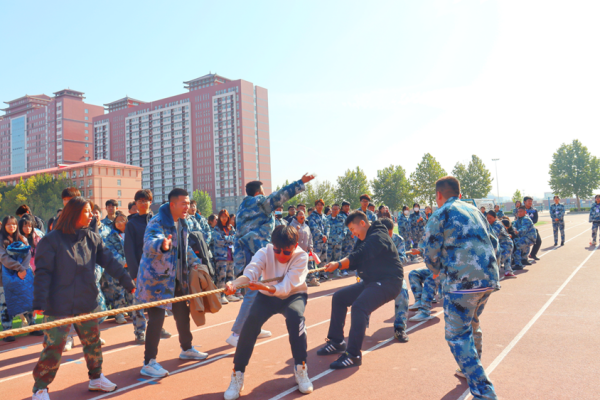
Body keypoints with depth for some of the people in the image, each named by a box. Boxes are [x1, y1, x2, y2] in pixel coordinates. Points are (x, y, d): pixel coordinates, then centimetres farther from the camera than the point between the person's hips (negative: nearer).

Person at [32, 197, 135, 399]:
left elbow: (109, 262, 6)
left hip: (86, 303, 6)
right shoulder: (51, 240, -10)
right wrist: (39, 303, -19)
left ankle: (96, 377, 33)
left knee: (93, 340, 15)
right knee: (53, 347, 0)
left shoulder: (92, 238, 4)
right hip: (58, 305, -5)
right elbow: (43, 273, -12)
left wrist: (129, 283, 3)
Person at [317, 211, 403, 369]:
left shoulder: (377, 237, -17)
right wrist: (338, 265, -9)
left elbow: (358, 257, -29)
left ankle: (353, 355, -25)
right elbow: (354, 262, 9)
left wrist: (338, 264, -29)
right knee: (339, 297, 10)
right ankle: (336, 342, 18)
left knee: (358, 307, -31)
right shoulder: (365, 239, 14)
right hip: (370, 281, 11)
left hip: (388, 283, -11)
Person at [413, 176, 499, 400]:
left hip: (462, 280, -8)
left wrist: (438, 270, 14)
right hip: (489, 278, 8)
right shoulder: (474, 211, 20)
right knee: (472, 325, 27)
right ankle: (471, 370, 41)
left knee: (458, 336, -2)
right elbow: (493, 243, 23)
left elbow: (429, 251, -5)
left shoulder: (442, 213, -1)